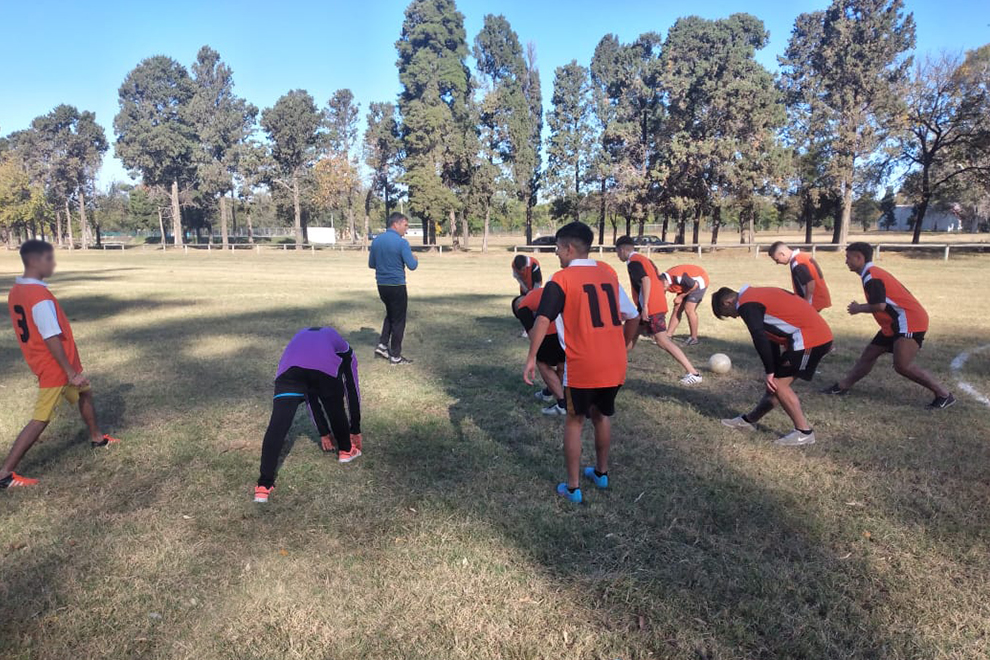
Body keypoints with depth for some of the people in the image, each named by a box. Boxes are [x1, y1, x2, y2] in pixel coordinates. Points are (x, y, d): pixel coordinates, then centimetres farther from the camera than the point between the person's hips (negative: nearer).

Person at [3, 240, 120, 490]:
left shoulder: (17, 291, 4)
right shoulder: (40, 296, -26)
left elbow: (32, 331, 12)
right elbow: (51, 339, -26)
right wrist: (71, 372, -19)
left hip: (45, 364, 10)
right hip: (55, 369, -10)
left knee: (84, 392, 26)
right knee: (41, 419, -3)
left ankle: (97, 438, 42)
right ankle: (5, 473, 3)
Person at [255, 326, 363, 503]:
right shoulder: (343, 349, 41)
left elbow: (311, 397, 46)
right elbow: (352, 390, 42)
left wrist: (324, 432, 52)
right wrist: (355, 430, 52)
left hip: (290, 367, 2)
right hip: (326, 367, -1)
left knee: (277, 426, -1)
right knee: (336, 409, 28)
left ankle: (264, 485, -4)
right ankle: (346, 450, 46)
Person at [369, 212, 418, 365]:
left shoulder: (376, 241, 4)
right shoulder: (401, 242, -15)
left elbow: (371, 264, 11)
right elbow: (412, 266, -16)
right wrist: (416, 260, 6)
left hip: (381, 285, 6)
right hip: (397, 286, -6)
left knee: (390, 315, 26)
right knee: (398, 320, 5)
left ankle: (382, 345, 18)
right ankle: (395, 356, 10)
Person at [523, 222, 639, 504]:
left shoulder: (561, 279, -6)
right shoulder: (609, 272, 11)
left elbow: (543, 320, -18)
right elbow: (633, 317, 16)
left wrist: (531, 358, -17)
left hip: (582, 366, -5)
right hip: (615, 365, 5)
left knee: (574, 421, 12)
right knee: (601, 415, 25)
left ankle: (573, 487, 17)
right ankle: (601, 472, 39)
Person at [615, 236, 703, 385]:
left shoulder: (633, 261, -9)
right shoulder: (644, 259, 19)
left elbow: (646, 280, -23)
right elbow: (659, 281, 19)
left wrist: (645, 306, -26)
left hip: (651, 307, -10)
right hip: (658, 304, 10)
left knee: (662, 340, -10)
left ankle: (693, 373, -12)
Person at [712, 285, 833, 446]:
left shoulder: (746, 305, -11)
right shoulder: (755, 294, 18)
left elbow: (760, 338, -21)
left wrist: (769, 371, -14)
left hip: (810, 337, -9)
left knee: (777, 383, -3)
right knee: (774, 383, 15)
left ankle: (804, 432, 4)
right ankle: (749, 419, 25)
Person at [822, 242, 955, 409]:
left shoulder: (871, 276, -16)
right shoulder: (873, 274, 15)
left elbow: (880, 306, -25)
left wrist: (859, 309, -10)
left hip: (909, 321, -11)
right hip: (895, 324, 11)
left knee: (902, 365, -17)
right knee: (869, 354, 14)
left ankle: (944, 394, -4)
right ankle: (843, 386, 22)